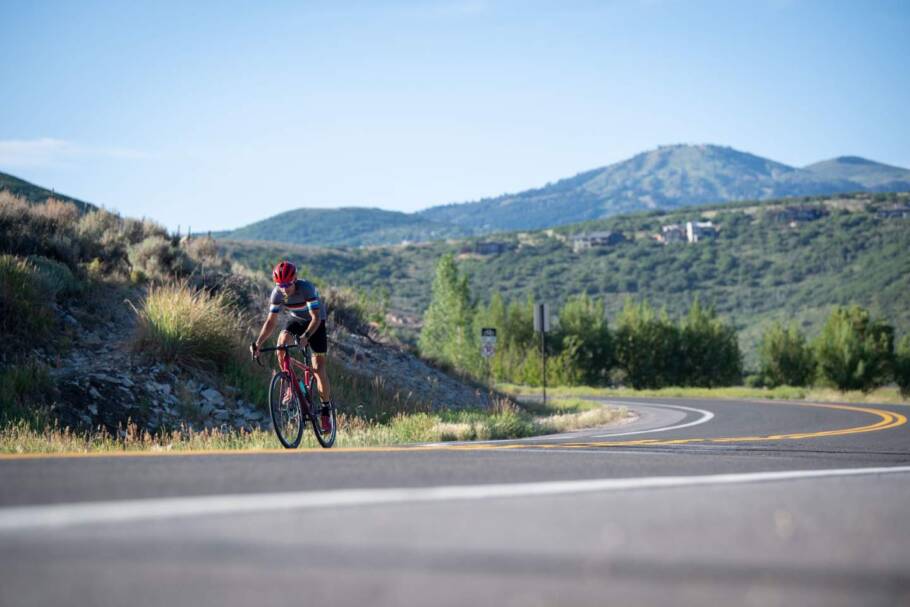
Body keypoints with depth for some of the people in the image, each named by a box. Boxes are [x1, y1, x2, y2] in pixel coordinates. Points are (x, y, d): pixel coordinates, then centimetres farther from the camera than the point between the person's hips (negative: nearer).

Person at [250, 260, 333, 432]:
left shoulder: (306, 288, -34)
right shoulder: (277, 293, -22)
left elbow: (316, 318, -37)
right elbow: (271, 322, -21)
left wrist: (306, 336, -53)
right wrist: (258, 343, -35)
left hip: (315, 321, -4)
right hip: (296, 319, 4)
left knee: (318, 368, -8)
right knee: (282, 342, -29)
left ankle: (326, 410, 4)